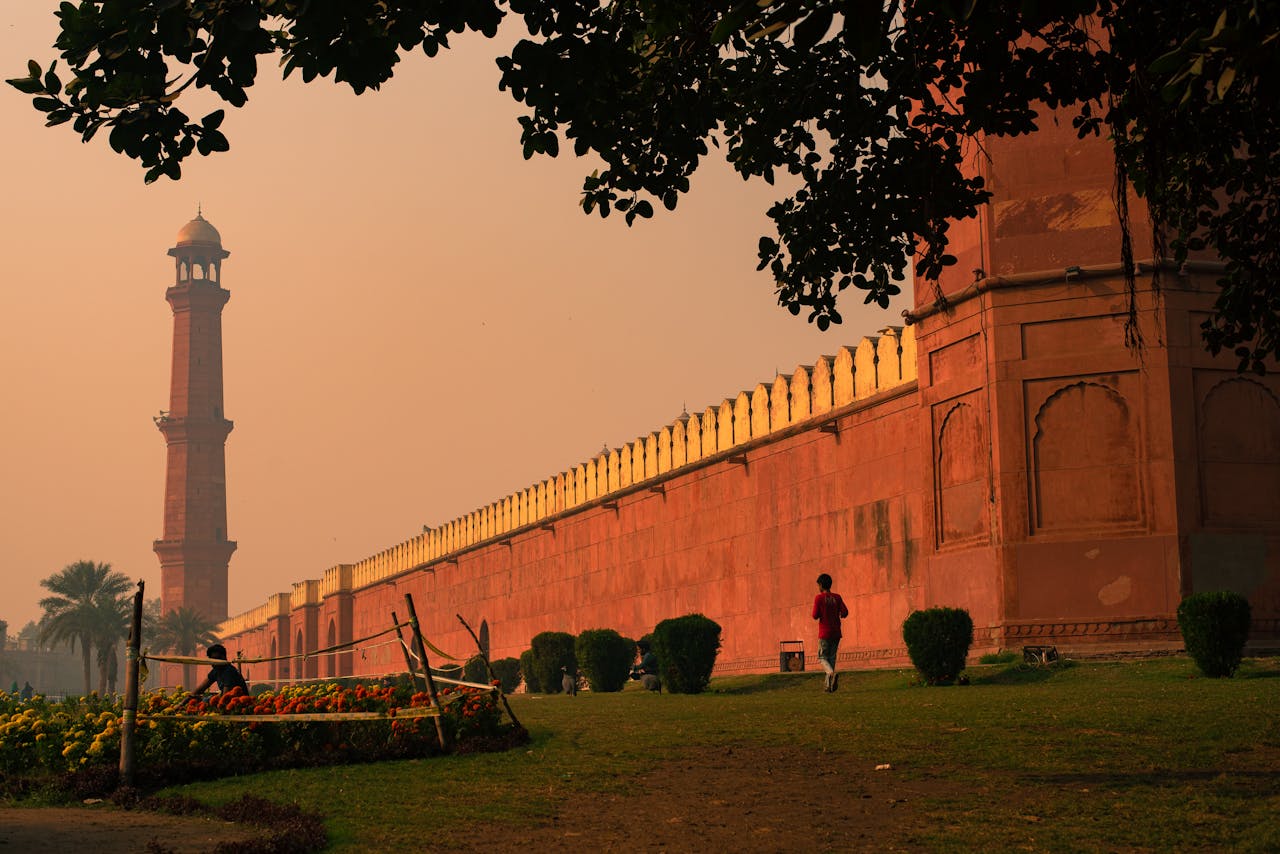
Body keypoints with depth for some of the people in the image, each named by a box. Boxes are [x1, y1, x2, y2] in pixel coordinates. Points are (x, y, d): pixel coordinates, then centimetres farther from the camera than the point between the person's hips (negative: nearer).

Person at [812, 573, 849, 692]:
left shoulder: (819, 598, -7)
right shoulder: (837, 597, 4)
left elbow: (815, 616, -11)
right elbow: (845, 612, -3)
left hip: (824, 633, -4)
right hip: (836, 633, 4)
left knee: (822, 658, 3)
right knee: (832, 658, 10)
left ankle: (832, 674, -27)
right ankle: (829, 685, 7)